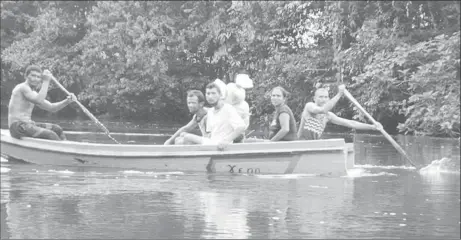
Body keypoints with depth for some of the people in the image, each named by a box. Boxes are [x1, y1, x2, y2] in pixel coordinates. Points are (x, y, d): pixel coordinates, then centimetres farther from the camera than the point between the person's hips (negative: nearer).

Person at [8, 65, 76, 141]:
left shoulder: (33, 93, 19)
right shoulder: (23, 87, -10)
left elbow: (51, 107, 16)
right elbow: (39, 101, -26)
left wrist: (67, 101, 0)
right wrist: (46, 81, -19)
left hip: (27, 125, 10)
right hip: (17, 127, -10)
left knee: (57, 129, 7)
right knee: (51, 135, -23)